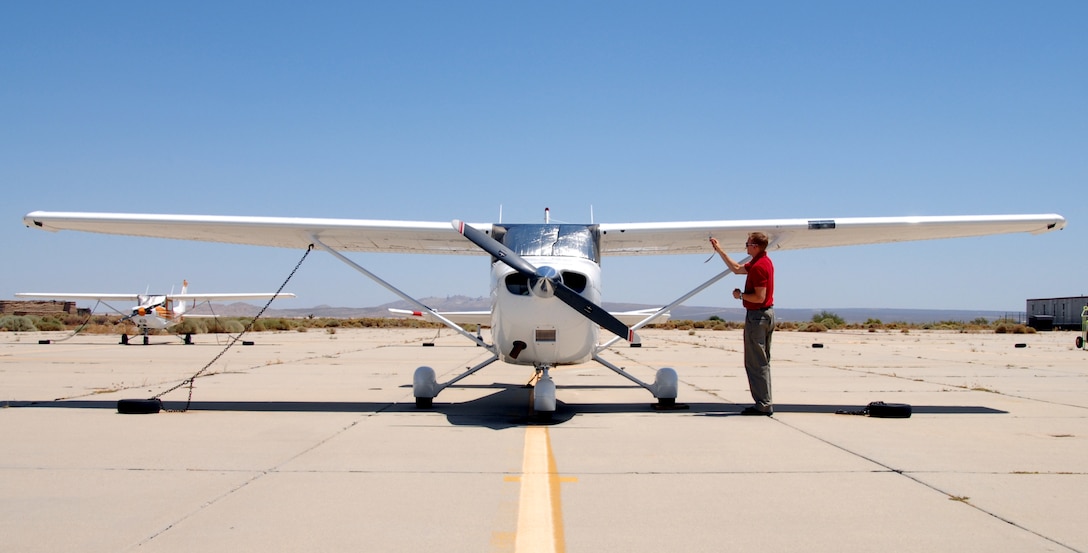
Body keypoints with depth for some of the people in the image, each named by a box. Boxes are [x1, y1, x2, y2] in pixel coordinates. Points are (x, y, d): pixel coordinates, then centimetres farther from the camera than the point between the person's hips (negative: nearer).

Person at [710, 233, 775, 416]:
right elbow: (737, 268, 26)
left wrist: (741, 295, -10)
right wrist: (720, 250, 27)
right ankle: (765, 403, 18)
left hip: (757, 315, -11)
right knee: (763, 361, 14)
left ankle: (763, 405, -4)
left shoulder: (759, 266, -20)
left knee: (755, 363, -6)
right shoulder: (764, 261, 13)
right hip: (767, 313, 11)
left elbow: (759, 297, -25)